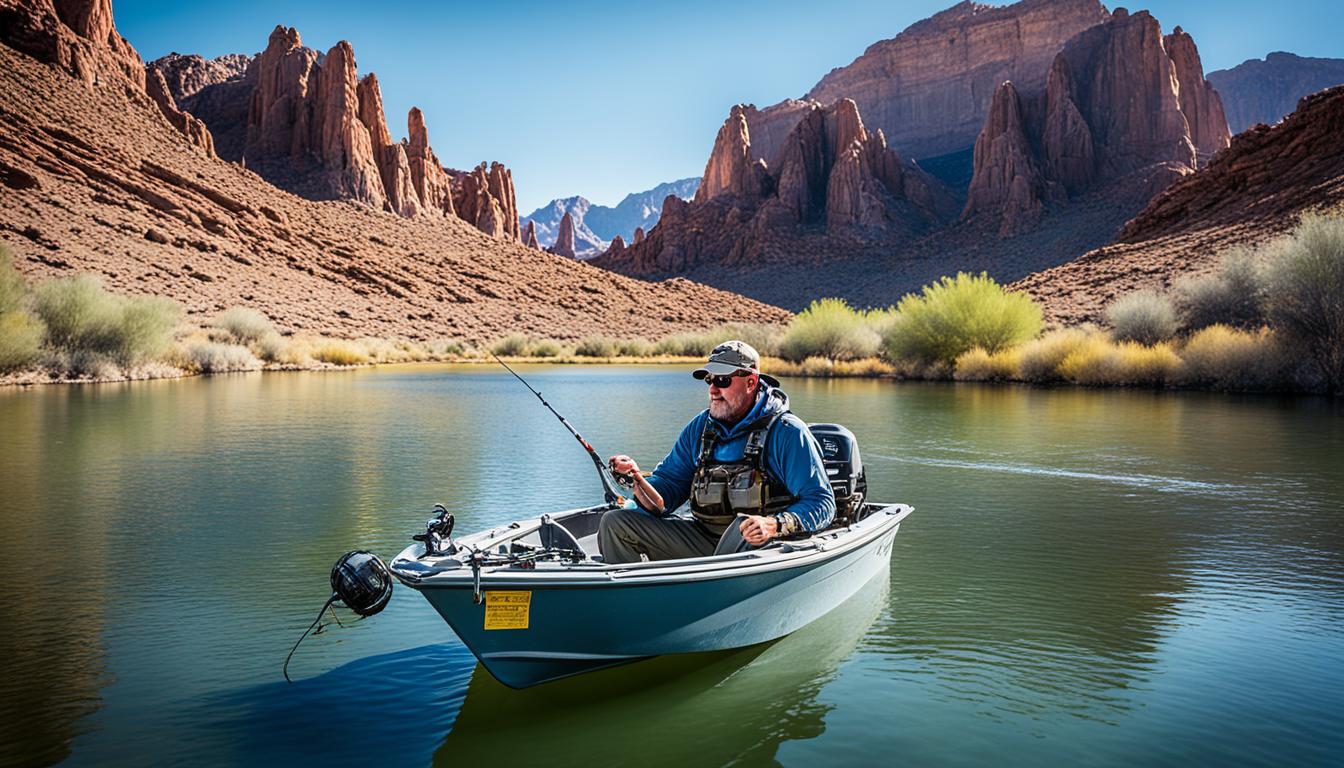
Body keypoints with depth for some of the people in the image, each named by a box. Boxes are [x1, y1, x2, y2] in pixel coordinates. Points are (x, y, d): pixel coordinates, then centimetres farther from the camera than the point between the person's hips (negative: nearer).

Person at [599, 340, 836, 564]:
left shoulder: (786, 432, -9)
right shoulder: (701, 426, 9)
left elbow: (822, 502, -13)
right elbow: (669, 482, 12)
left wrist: (774, 525, -31)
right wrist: (638, 479, -11)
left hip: (755, 544, -5)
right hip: (702, 537, 6)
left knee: (744, 524, -41)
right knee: (614, 523, -5)